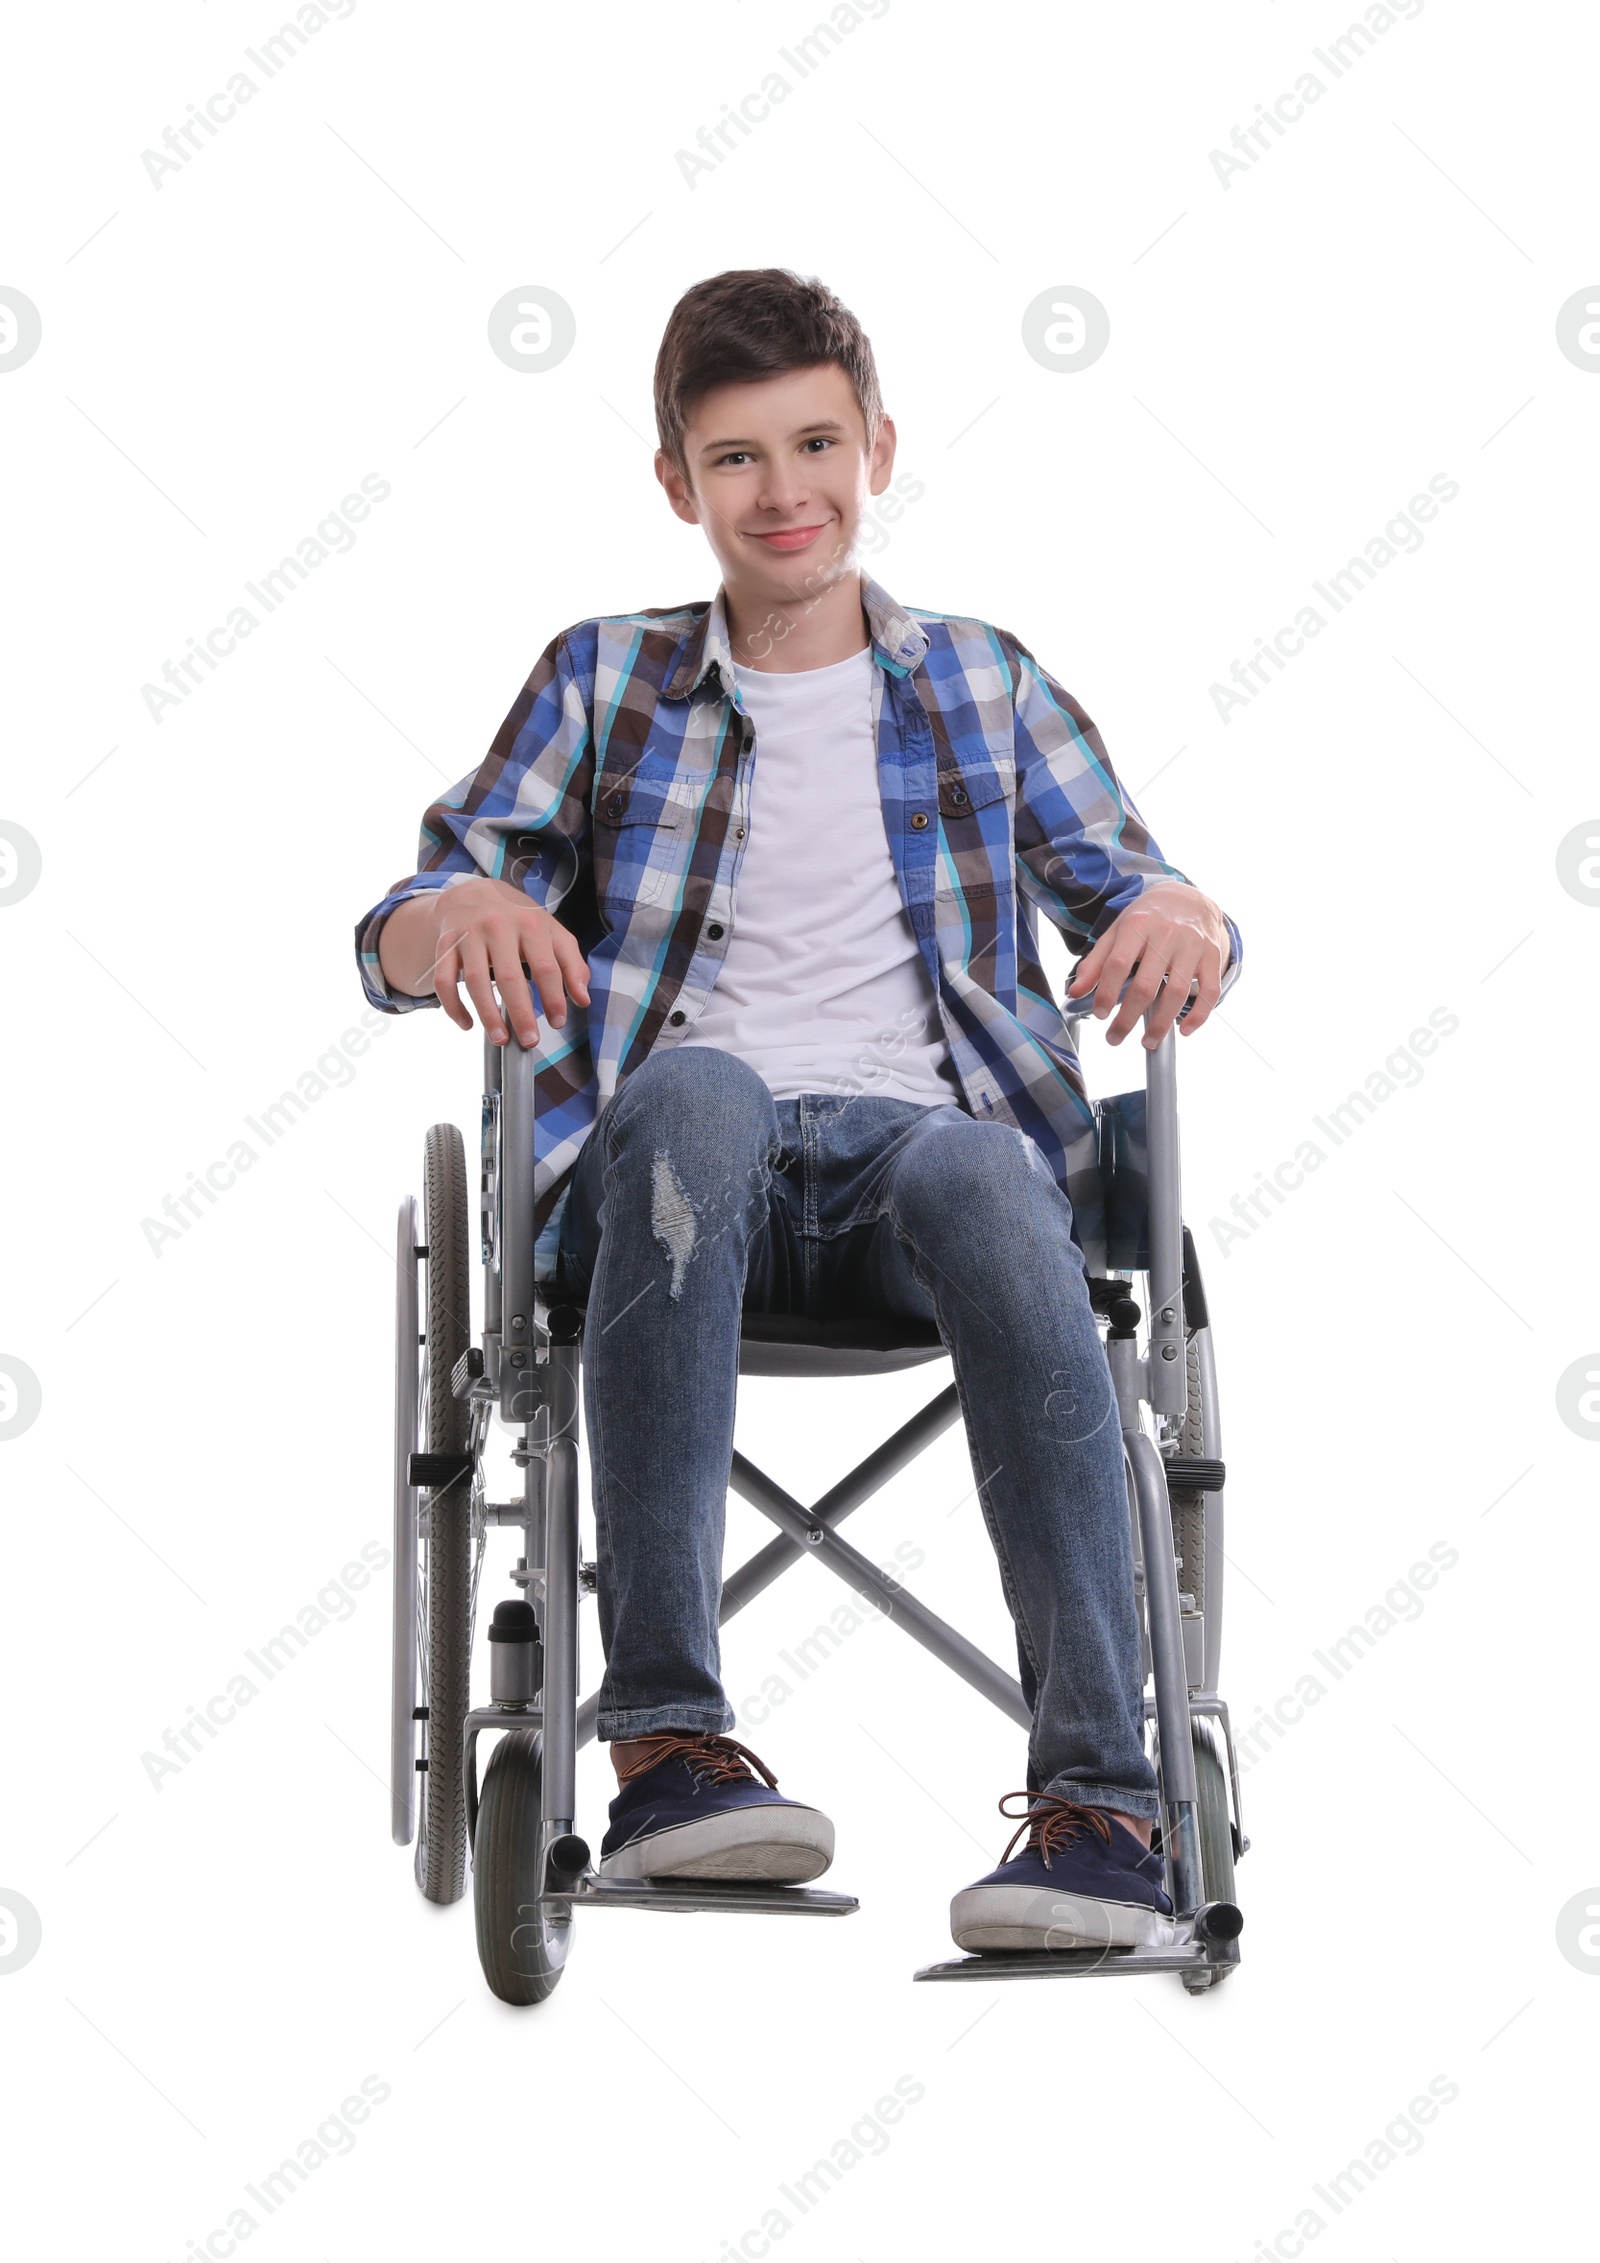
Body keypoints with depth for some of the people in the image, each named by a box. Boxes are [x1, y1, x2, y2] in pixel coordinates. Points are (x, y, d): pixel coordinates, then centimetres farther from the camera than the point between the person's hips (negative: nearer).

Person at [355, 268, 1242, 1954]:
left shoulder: (985, 687, 21)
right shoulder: (604, 681, 19)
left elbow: (1132, 898, 16)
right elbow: (394, 940, 12)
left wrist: (1181, 917, -10)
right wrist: (462, 914, -14)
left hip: (921, 1136, 0)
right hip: (673, 1167, 0)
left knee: (988, 1173, -38)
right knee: (694, 1085, -38)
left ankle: (1101, 1806, -43)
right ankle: (664, 1741, -41)